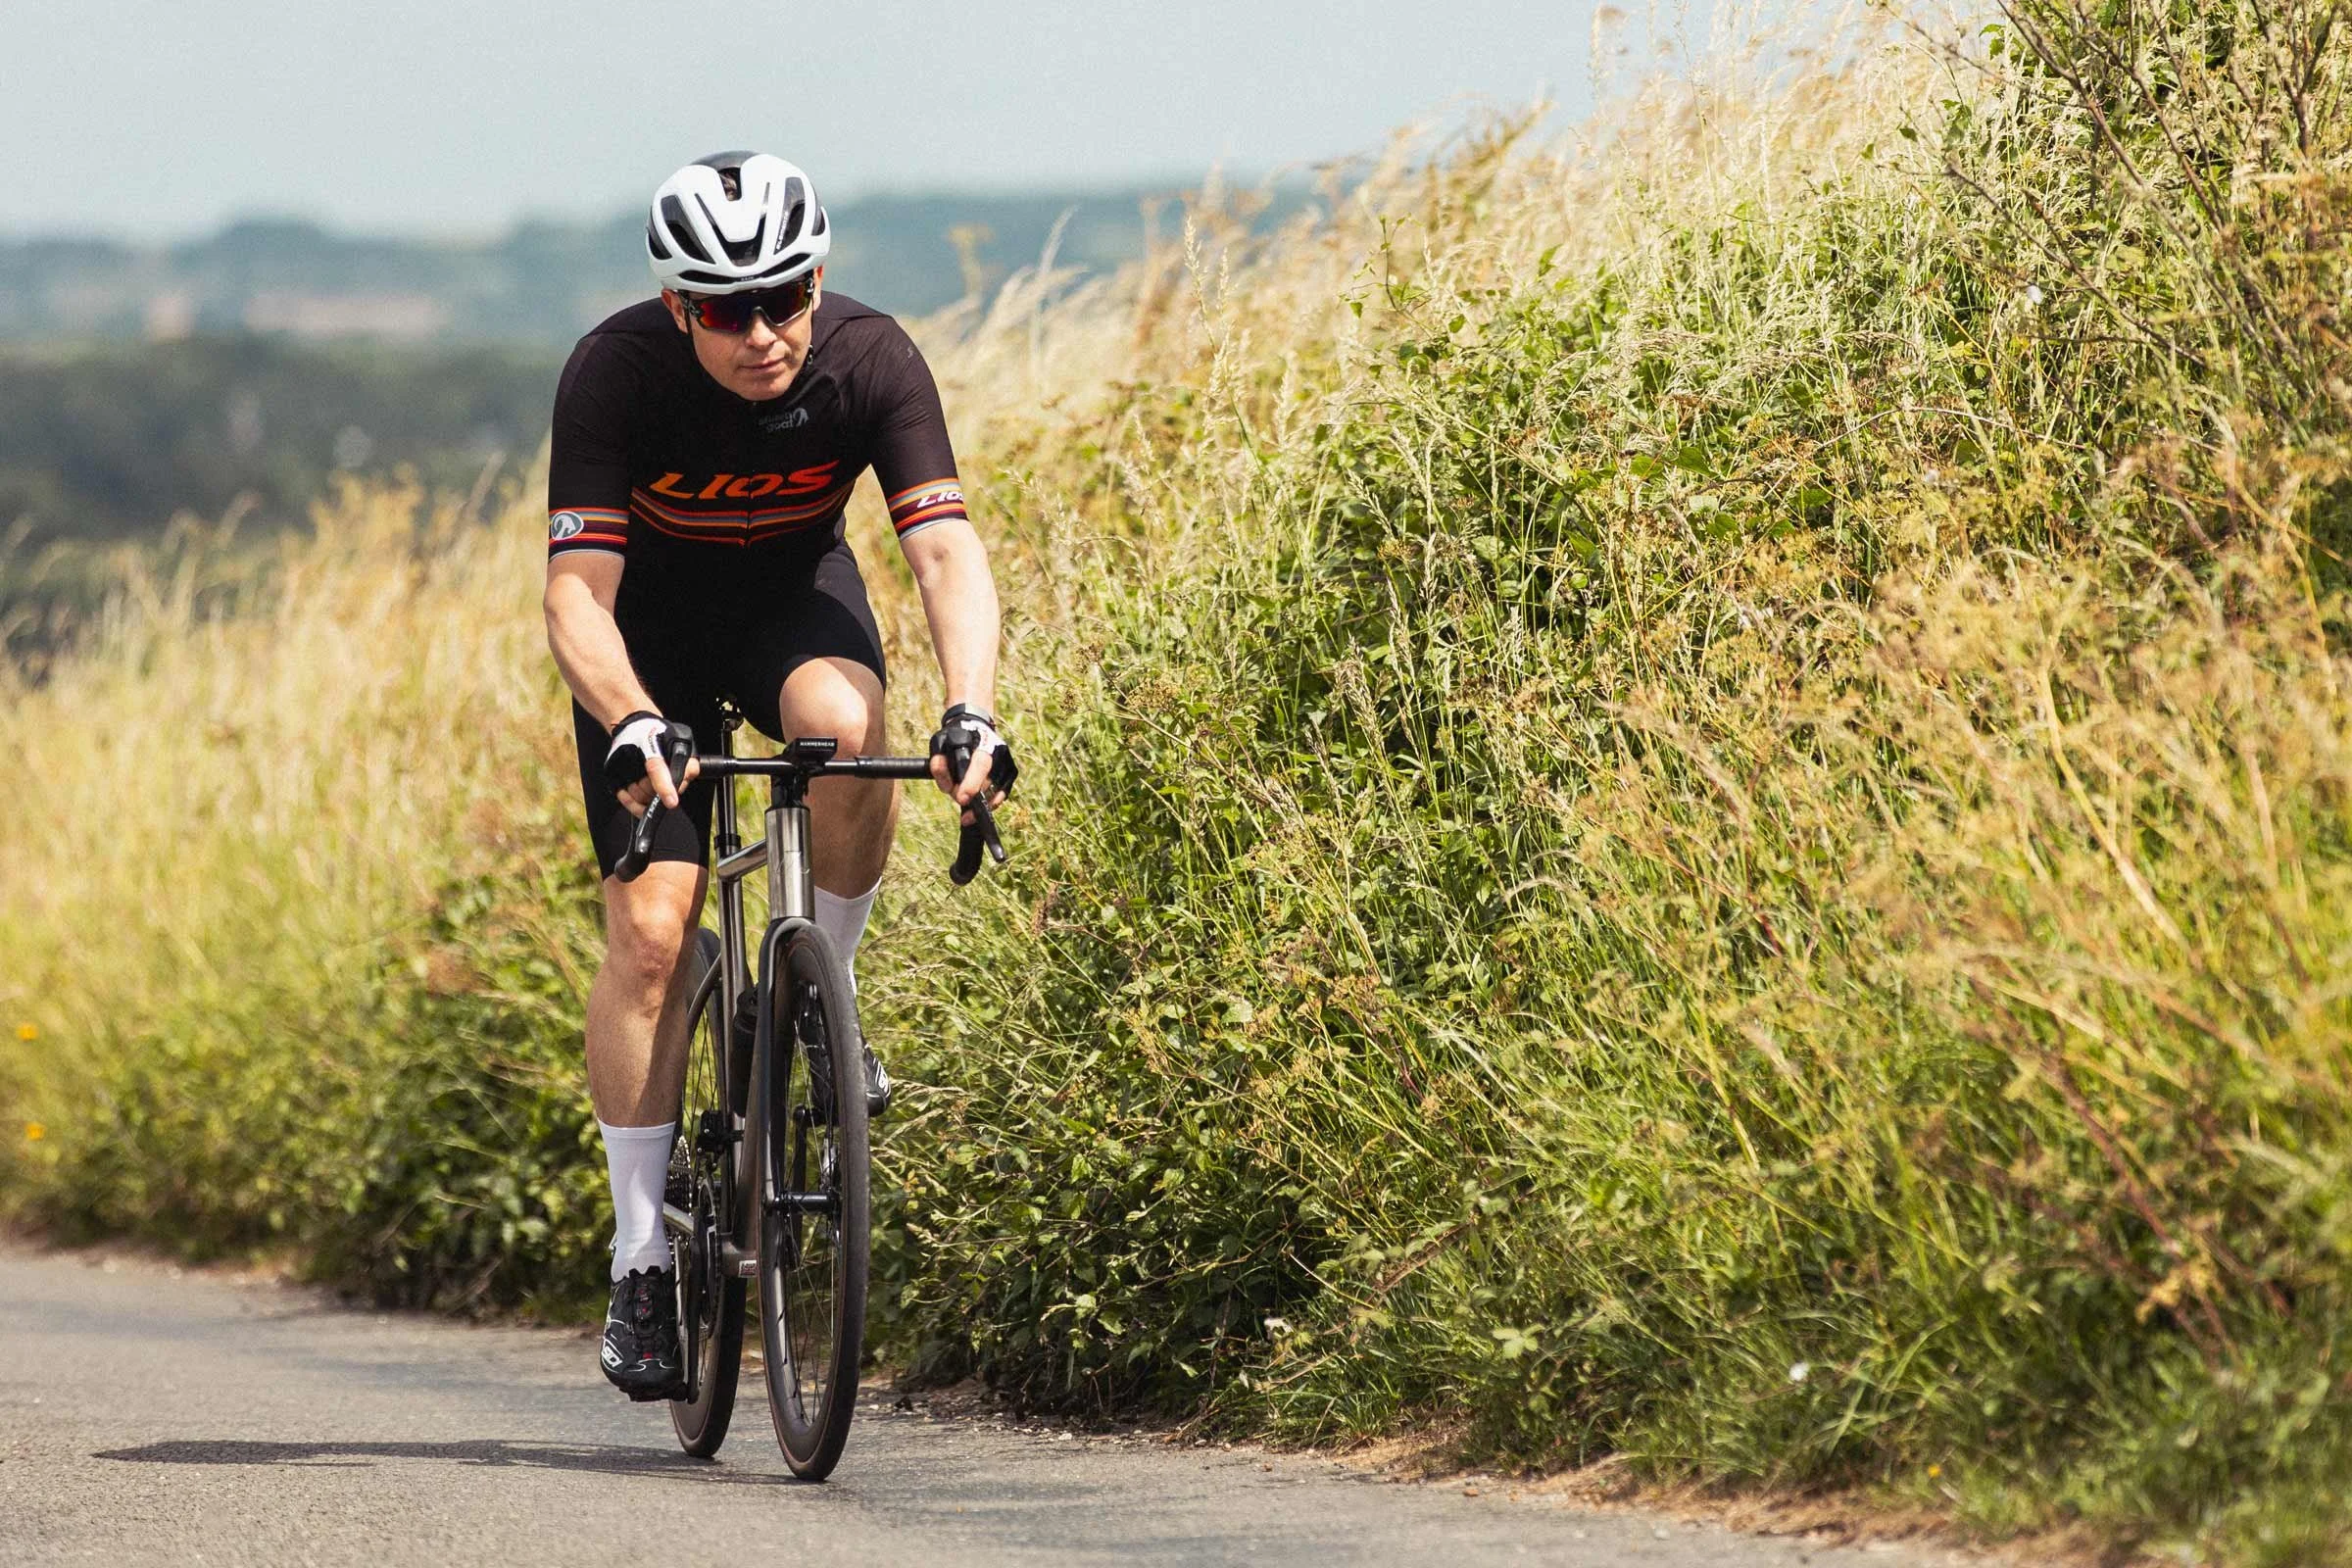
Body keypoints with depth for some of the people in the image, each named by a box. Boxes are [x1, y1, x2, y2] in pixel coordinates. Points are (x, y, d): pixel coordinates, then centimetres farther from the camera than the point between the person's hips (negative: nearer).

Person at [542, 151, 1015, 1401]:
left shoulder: (870, 360, -26)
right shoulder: (616, 373, -30)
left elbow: (946, 548, -33)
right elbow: (576, 592, -34)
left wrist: (971, 708, -49)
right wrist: (631, 727, -52)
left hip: (794, 595, 1)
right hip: (653, 625, -1)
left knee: (845, 729, -35)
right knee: (651, 930, -14)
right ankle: (641, 1259, -5)